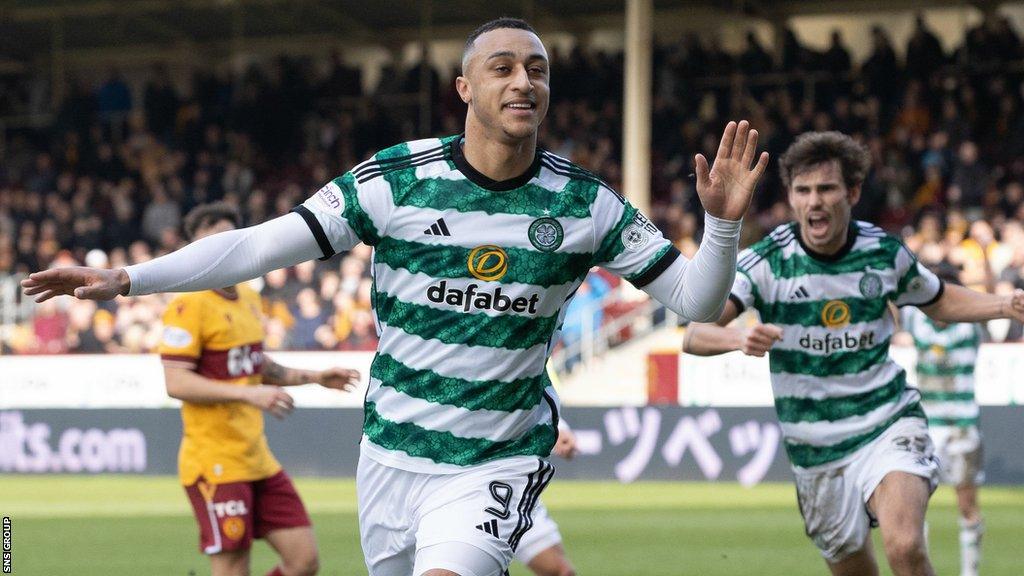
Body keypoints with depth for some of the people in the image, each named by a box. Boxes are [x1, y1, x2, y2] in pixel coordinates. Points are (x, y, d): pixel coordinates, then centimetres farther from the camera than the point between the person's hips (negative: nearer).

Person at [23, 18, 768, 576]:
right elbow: (261, 244, -8)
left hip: (499, 462, -2)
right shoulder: (397, 179, -8)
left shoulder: (587, 205, -5)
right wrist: (127, 279, -13)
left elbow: (694, 300, -1)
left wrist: (722, 223, -20)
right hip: (392, 455, 2)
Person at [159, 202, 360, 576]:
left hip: (257, 458, 8)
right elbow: (176, 383, -20)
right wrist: (247, 393, -26)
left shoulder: (248, 299, 13)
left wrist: (313, 377, 19)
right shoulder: (189, 306, -12)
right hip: (215, 463, -8)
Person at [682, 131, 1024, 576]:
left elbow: (939, 302, 17)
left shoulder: (885, 252, -4)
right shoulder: (766, 262, -12)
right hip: (816, 452, 1)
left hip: (888, 426, -1)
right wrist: (740, 339, -46)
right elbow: (695, 335, -23)